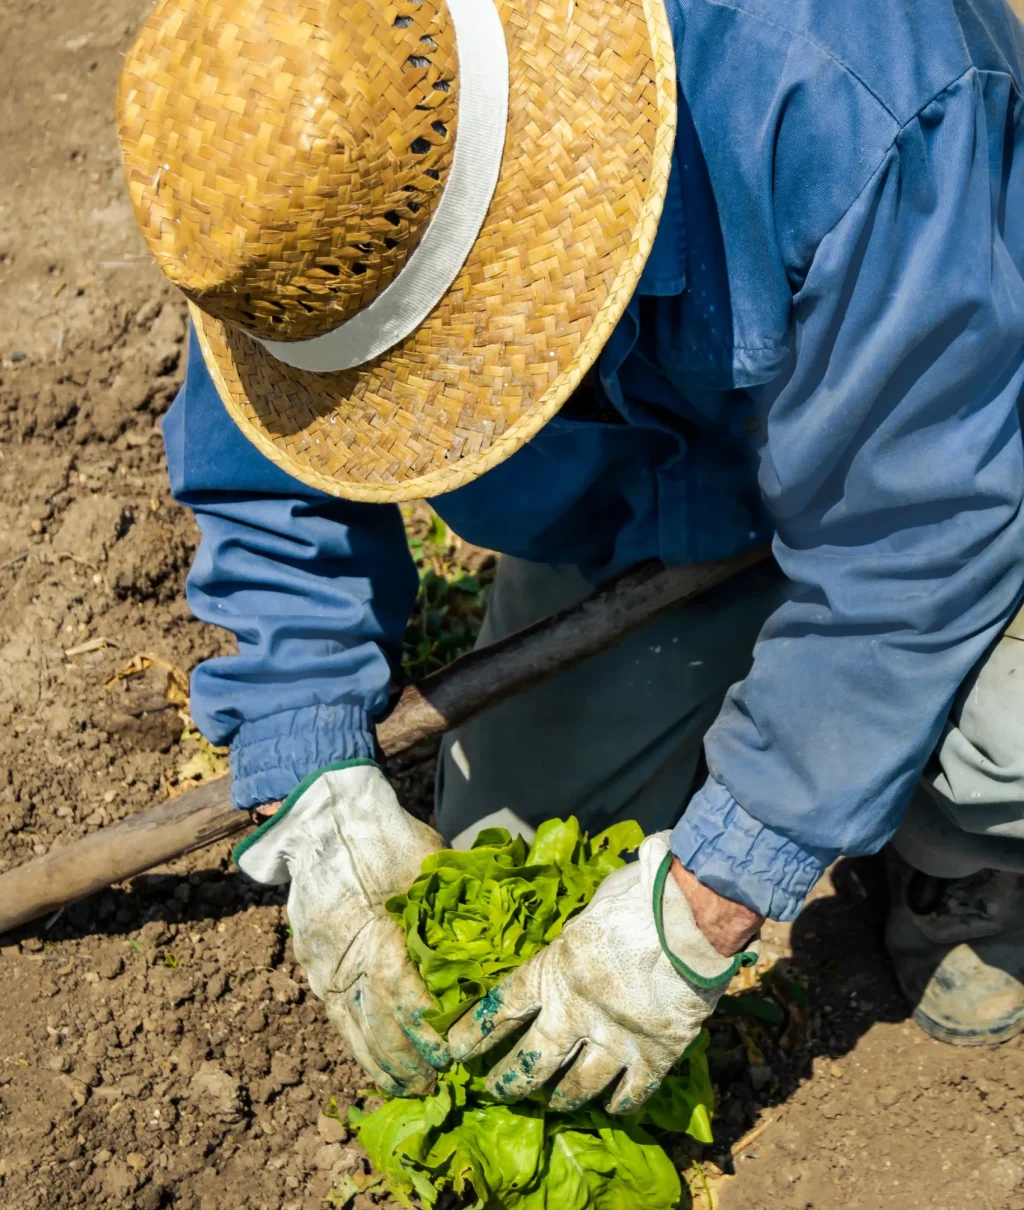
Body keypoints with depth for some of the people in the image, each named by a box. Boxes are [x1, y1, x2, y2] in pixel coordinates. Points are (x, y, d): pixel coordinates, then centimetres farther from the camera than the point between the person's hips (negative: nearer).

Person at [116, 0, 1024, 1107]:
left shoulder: (840, 102, -42)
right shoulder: (307, 167, -26)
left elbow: (910, 541, -37)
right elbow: (268, 491, -15)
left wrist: (700, 913, -34)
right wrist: (316, 797, -28)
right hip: (649, 492, 4)